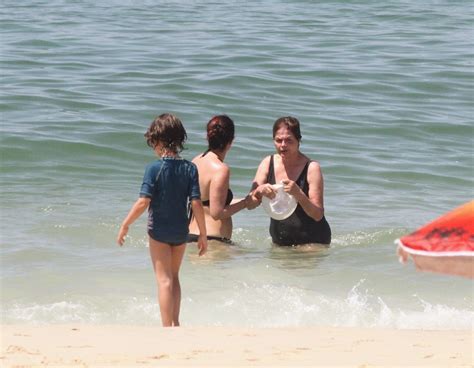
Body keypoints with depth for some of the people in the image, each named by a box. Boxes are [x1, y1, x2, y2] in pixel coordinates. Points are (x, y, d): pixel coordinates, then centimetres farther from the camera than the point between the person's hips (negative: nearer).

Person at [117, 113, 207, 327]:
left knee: (164, 280, 1)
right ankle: (175, 323, 25)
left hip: (159, 231, -4)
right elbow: (196, 203, -6)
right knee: (174, 277, 20)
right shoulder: (189, 168, -4)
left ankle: (167, 327, -1)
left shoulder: (154, 169, -14)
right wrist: (203, 235, 1)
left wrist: (125, 225, -6)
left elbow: (143, 202, -17)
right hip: (181, 231, 4)